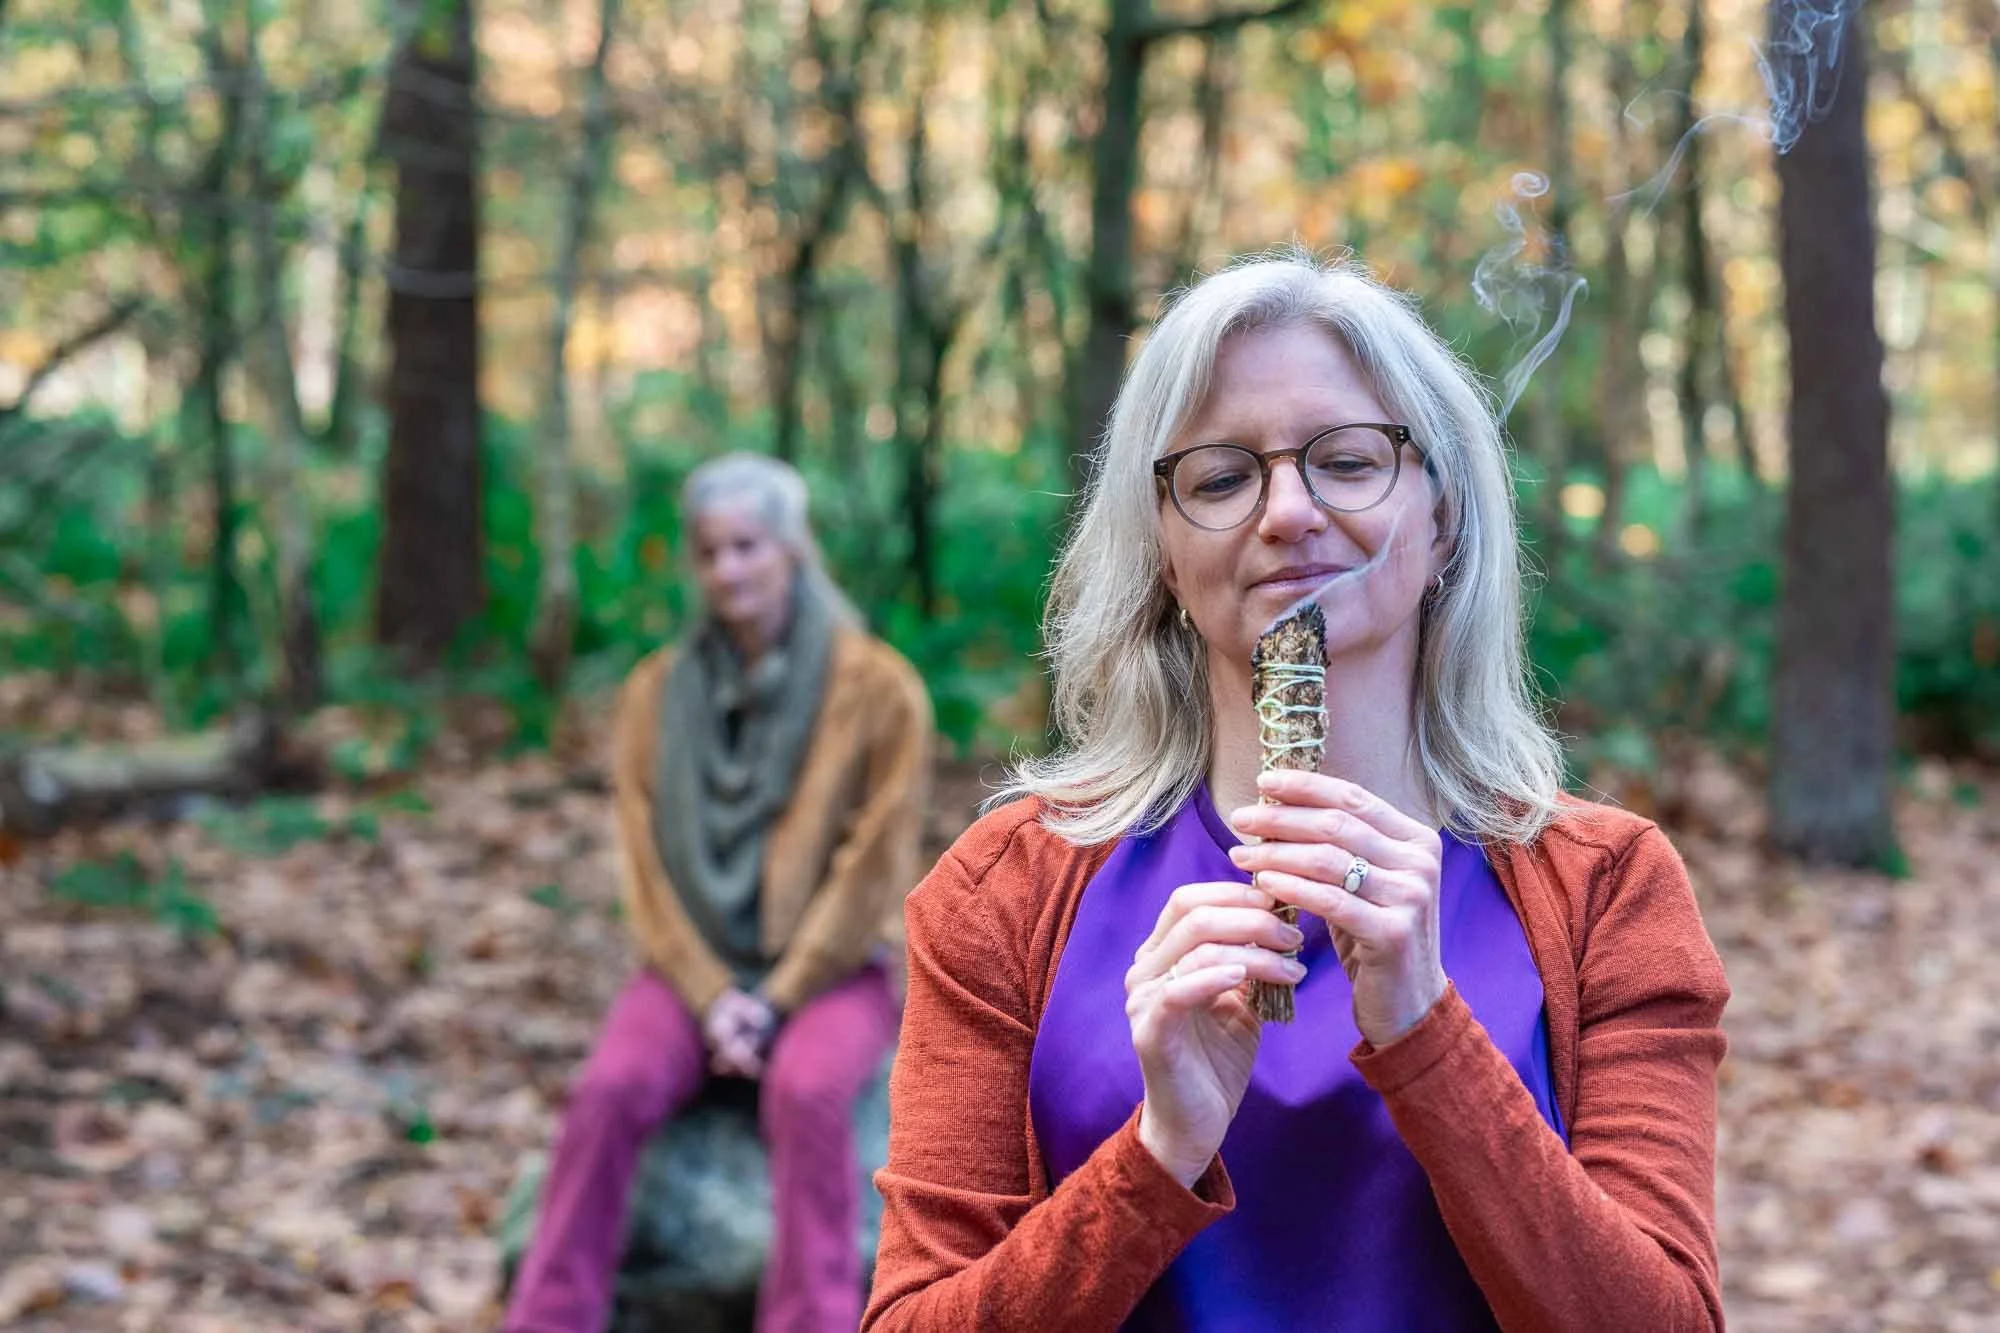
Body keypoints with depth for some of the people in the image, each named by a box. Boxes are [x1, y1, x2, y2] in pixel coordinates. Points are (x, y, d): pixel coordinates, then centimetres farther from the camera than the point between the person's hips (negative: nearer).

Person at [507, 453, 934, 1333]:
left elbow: (873, 866, -8)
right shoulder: (657, 692, 2)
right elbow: (648, 863, 0)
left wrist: (781, 997, -15)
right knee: (611, 1090, -27)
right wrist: (713, 997, -13)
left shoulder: (878, 689, -7)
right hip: (701, 965, 3)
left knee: (807, 1093, -35)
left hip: (830, 969, -2)